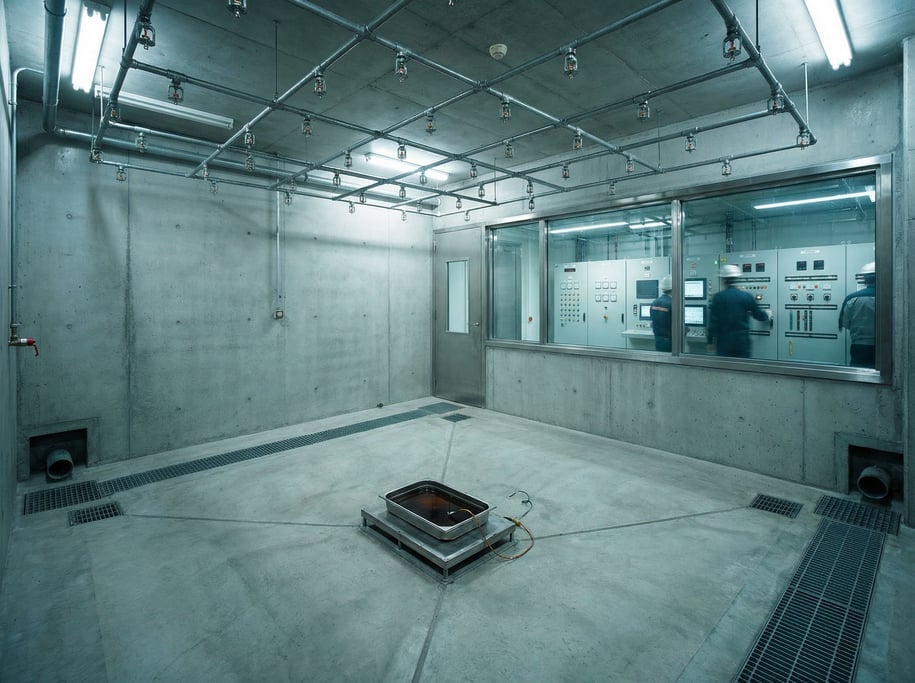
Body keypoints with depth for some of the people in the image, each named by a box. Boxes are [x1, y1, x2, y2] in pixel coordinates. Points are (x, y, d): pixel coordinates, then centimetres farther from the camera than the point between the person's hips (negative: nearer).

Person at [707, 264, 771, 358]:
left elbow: (713, 322, -7)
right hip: (742, 341, 2)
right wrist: (768, 315, 34)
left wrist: (710, 341, -1)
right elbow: (759, 315, 11)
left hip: (724, 341, -1)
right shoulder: (747, 296, -1)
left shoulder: (717, 297, -6)